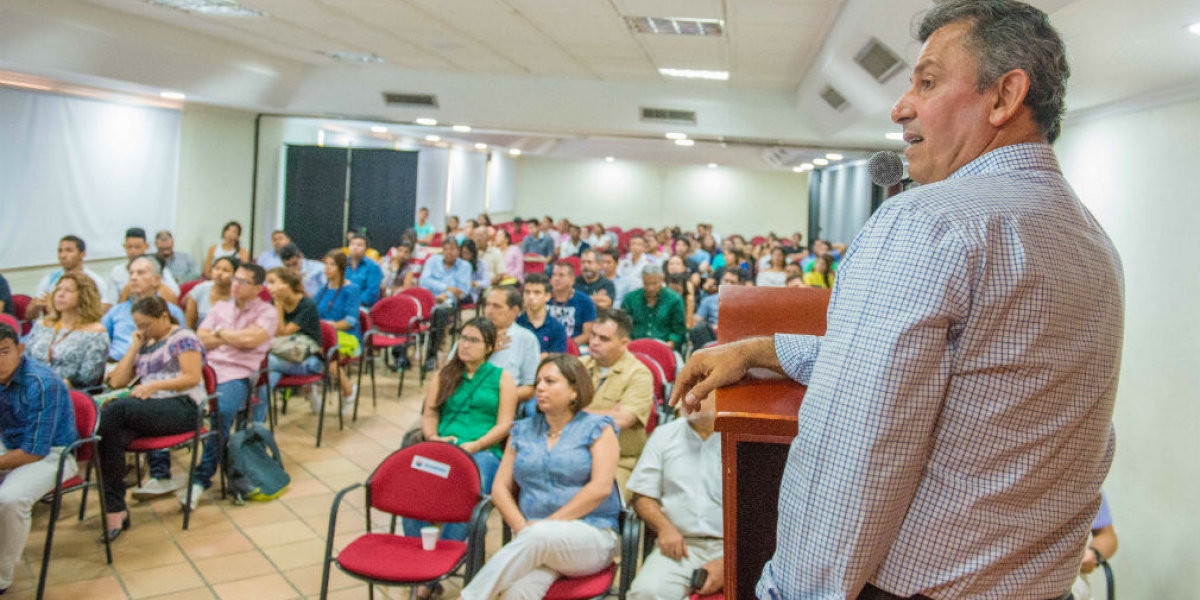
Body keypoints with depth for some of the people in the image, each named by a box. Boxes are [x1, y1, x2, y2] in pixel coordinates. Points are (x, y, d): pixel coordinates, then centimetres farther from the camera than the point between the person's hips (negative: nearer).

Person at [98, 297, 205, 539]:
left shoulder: (183, 337, 6)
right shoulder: (145, 344, 27)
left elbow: (193, 377, -6)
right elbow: (117, 381, 22)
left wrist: (154, 385, -15)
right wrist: (134, 347, 16)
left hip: (182, 408, -6)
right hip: (148, 408, 6)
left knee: (114, 410, -30)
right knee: (113, 437, -29)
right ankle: (114, 509, -30)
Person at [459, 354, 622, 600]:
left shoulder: (597, 428, 5)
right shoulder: (523, 430, 17)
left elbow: (600, 487, -8)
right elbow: (500, 487, 12)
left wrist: (550, 524, -13)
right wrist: (521, 526, -7)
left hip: (590, 537, -2)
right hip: (533, 541, 3)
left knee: (540, 536, -37)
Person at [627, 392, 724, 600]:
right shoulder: (664, 435, 14)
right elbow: (642, 495, 13)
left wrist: (727, 562, -11)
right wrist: (664, 526, -7)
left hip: (731, 548, -2)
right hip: (681, 545, 2)